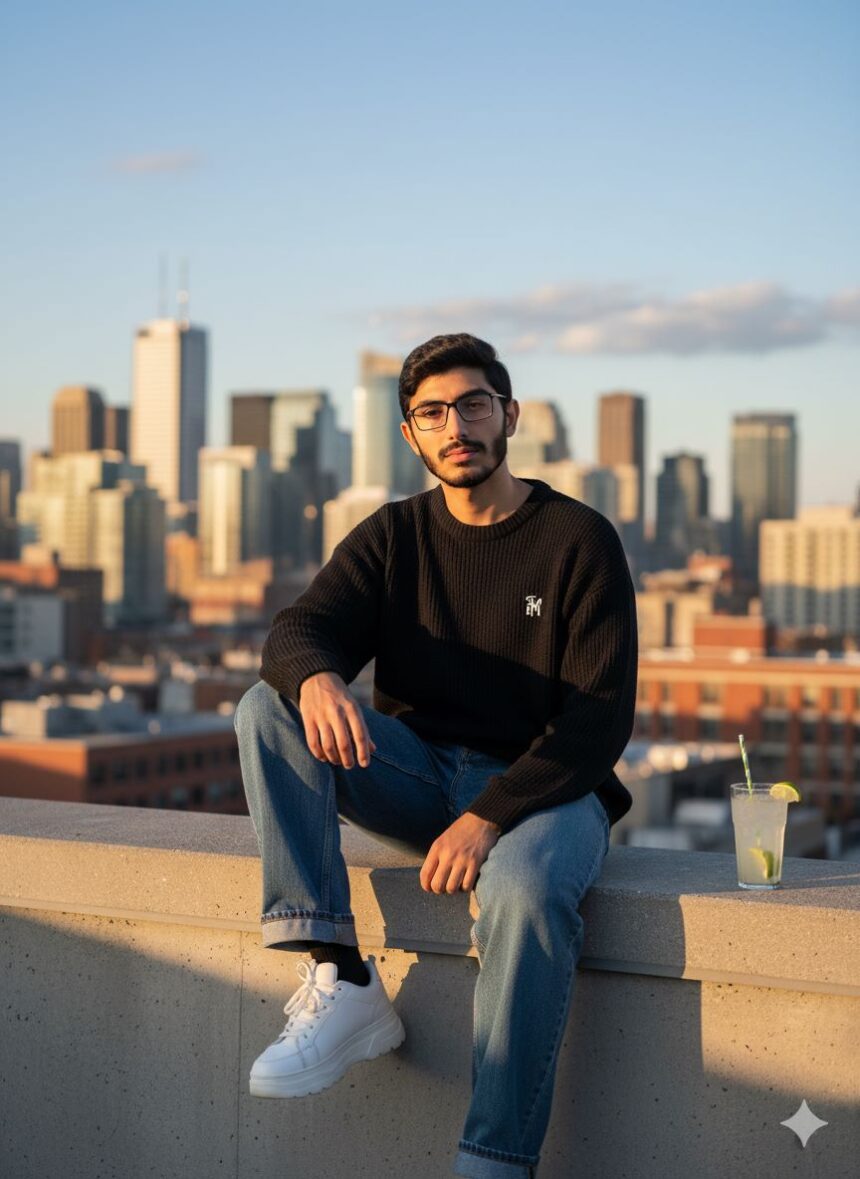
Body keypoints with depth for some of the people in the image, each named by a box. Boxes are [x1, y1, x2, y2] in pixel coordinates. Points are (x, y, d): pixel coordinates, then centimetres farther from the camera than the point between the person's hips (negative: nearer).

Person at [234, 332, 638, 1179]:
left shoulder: (579, 541, -4)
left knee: (525, 890, -38)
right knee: (267, 706, -19)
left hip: (541, 785, -4)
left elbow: (601, 718, -11)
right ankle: (340, 981, -26)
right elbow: (298, 630, -6)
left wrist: (489, 817, -24)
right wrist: (316, 679, -33)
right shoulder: (393, 536, 8)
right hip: (417, 777, 4)